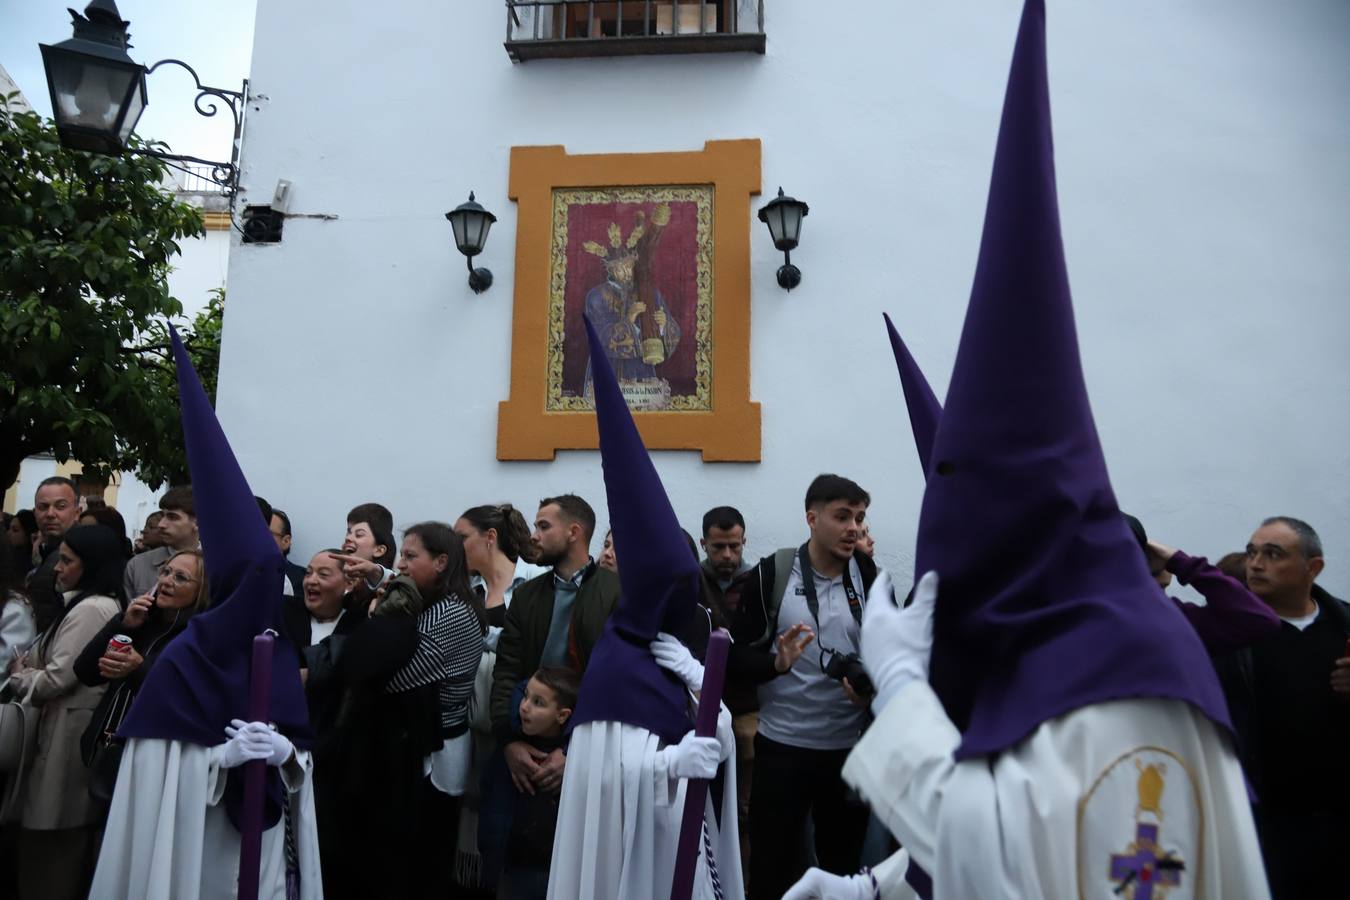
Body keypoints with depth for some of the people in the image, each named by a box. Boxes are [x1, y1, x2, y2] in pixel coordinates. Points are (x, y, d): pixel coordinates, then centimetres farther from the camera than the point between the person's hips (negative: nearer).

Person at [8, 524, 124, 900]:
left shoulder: (89, 609, -18)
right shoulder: (106, 604, 13)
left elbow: (57, 679, -18)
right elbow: (62, 666, 14)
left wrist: (18, 675, -2)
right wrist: (29, 665, -1)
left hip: (70, 733, -10)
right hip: (81, 729, 10)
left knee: (50, 841, 1)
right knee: (73, 837, 16)